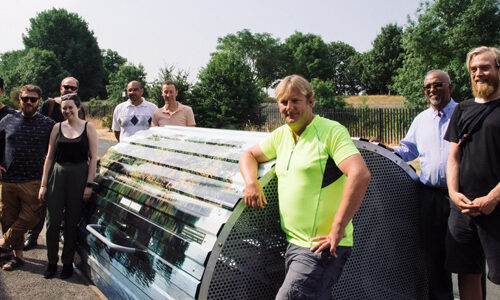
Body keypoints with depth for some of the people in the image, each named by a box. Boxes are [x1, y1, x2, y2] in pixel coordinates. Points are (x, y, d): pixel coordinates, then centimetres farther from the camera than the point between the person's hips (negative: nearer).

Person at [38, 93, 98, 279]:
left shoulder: (88, 128, 2)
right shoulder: (57, 128, 9)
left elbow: (93, 158, 0)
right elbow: (49, 157, 10)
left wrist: (89, 184, -7)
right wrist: (43, 184, 5)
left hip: (79, 176, -2)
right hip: (57, 175, 2)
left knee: (72, 223, 5)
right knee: (53, 222, 1)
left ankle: (67, 262, 19)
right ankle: (52, 262, 17)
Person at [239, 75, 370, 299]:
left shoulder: (331, 131, -10)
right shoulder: (281, 135, 13)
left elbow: (360, 175, -22)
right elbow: (249, 156, 25)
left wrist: (338, 228, -23)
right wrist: (251, 183, 3)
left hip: (321, 247, -8)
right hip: (293, 244, 8)